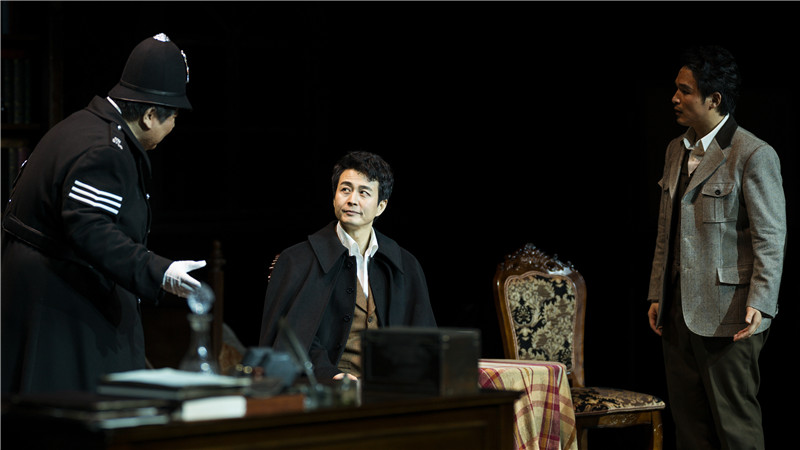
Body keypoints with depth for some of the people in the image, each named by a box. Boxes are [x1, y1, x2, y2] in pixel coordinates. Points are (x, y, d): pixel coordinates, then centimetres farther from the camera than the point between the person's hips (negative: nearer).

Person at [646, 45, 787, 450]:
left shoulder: (755, 155, -10)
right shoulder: (677, 150, 14)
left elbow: (771, 239, -12)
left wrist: (760, 304, -20)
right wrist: (657, 295, 15)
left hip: (727, 317, -7)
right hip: (678, 312, 8)